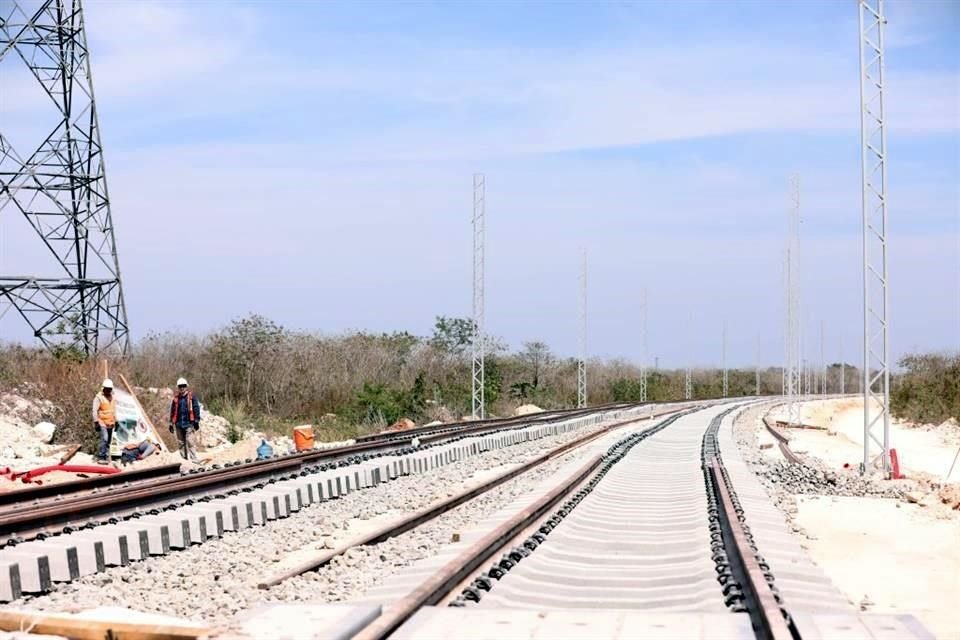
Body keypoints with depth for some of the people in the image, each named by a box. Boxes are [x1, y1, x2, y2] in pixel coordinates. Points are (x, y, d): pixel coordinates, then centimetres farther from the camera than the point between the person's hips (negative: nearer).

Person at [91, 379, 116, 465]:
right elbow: (95, 410, -13)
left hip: (110, 423, 7)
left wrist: (116, 421, 20)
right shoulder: (99, 397, -10)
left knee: (108, 441, 8)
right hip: (102, 423, -7)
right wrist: (96, 422, -19)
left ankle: (106, 457, 16)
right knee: (104, 439, -20)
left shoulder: (113, 398, 13)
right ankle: (100, 457, -17)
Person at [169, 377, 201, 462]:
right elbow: (172, 411, 15)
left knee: (189, 441, -14)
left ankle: (194, 459, -15)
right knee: (181, 442, 8)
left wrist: (196, 421, -4)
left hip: (189, 423, -4)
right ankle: (184, 458, 16)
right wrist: (171, 424, 13)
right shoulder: (176, 398, 10)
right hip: (179, 424, 4)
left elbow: (196, 409, 0)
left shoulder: (191, 396, 0)